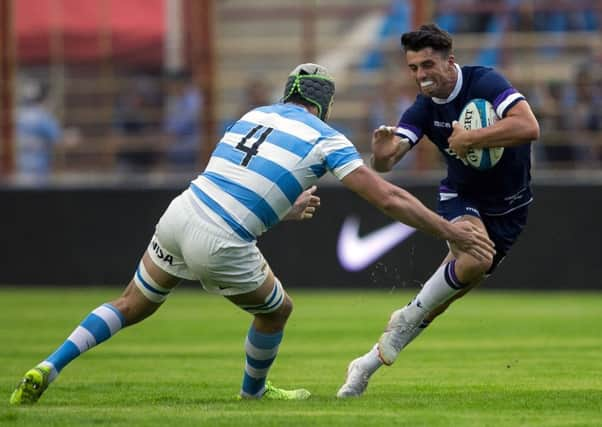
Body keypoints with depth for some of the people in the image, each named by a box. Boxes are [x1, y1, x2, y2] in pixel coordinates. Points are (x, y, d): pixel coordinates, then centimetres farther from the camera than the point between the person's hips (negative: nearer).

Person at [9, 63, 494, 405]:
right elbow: (388, 199, -2)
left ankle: (48, 368, 8)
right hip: (221, 247, -5)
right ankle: (254, 390, 46)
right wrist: (451, 231, 3)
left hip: (180, 214, 5)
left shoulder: (254, 116, 19)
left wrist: (286, 211, 29)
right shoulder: (325, 138, 2)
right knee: (277, 309, 24)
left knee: (133, 305, 23)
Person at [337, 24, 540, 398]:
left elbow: (529, 127, -36)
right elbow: (385, 163, -20)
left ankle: (370, 364, 10)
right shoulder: (423, 110, -12)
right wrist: (382, 153, -44)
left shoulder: (486, 83, -21)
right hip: (461, 198, 0)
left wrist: (469, 138, -35)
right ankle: (409, 317, -11)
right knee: (474, 259, -33)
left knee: (450, 293, -1)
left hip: (508, 208, 0)